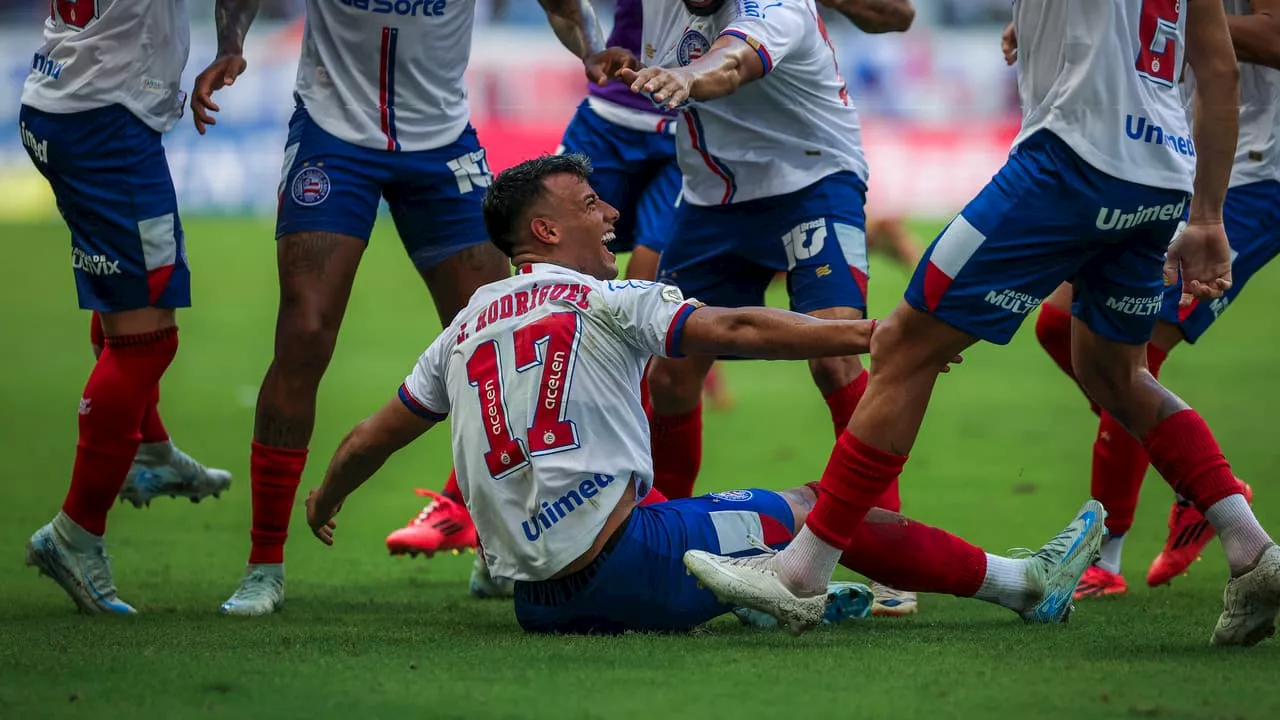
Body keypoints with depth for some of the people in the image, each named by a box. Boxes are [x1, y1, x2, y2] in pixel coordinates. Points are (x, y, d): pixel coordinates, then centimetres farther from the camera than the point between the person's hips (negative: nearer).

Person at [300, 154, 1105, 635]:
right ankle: (1022, 581, 10)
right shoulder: (603, 300, -2)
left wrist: (326, 500, 42)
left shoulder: (466, 328, 15)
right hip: (618, 561, -6)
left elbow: (373, 437, 22)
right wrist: (869, 333, -13)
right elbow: (735, 330, -12)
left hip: (535, 597, 6)